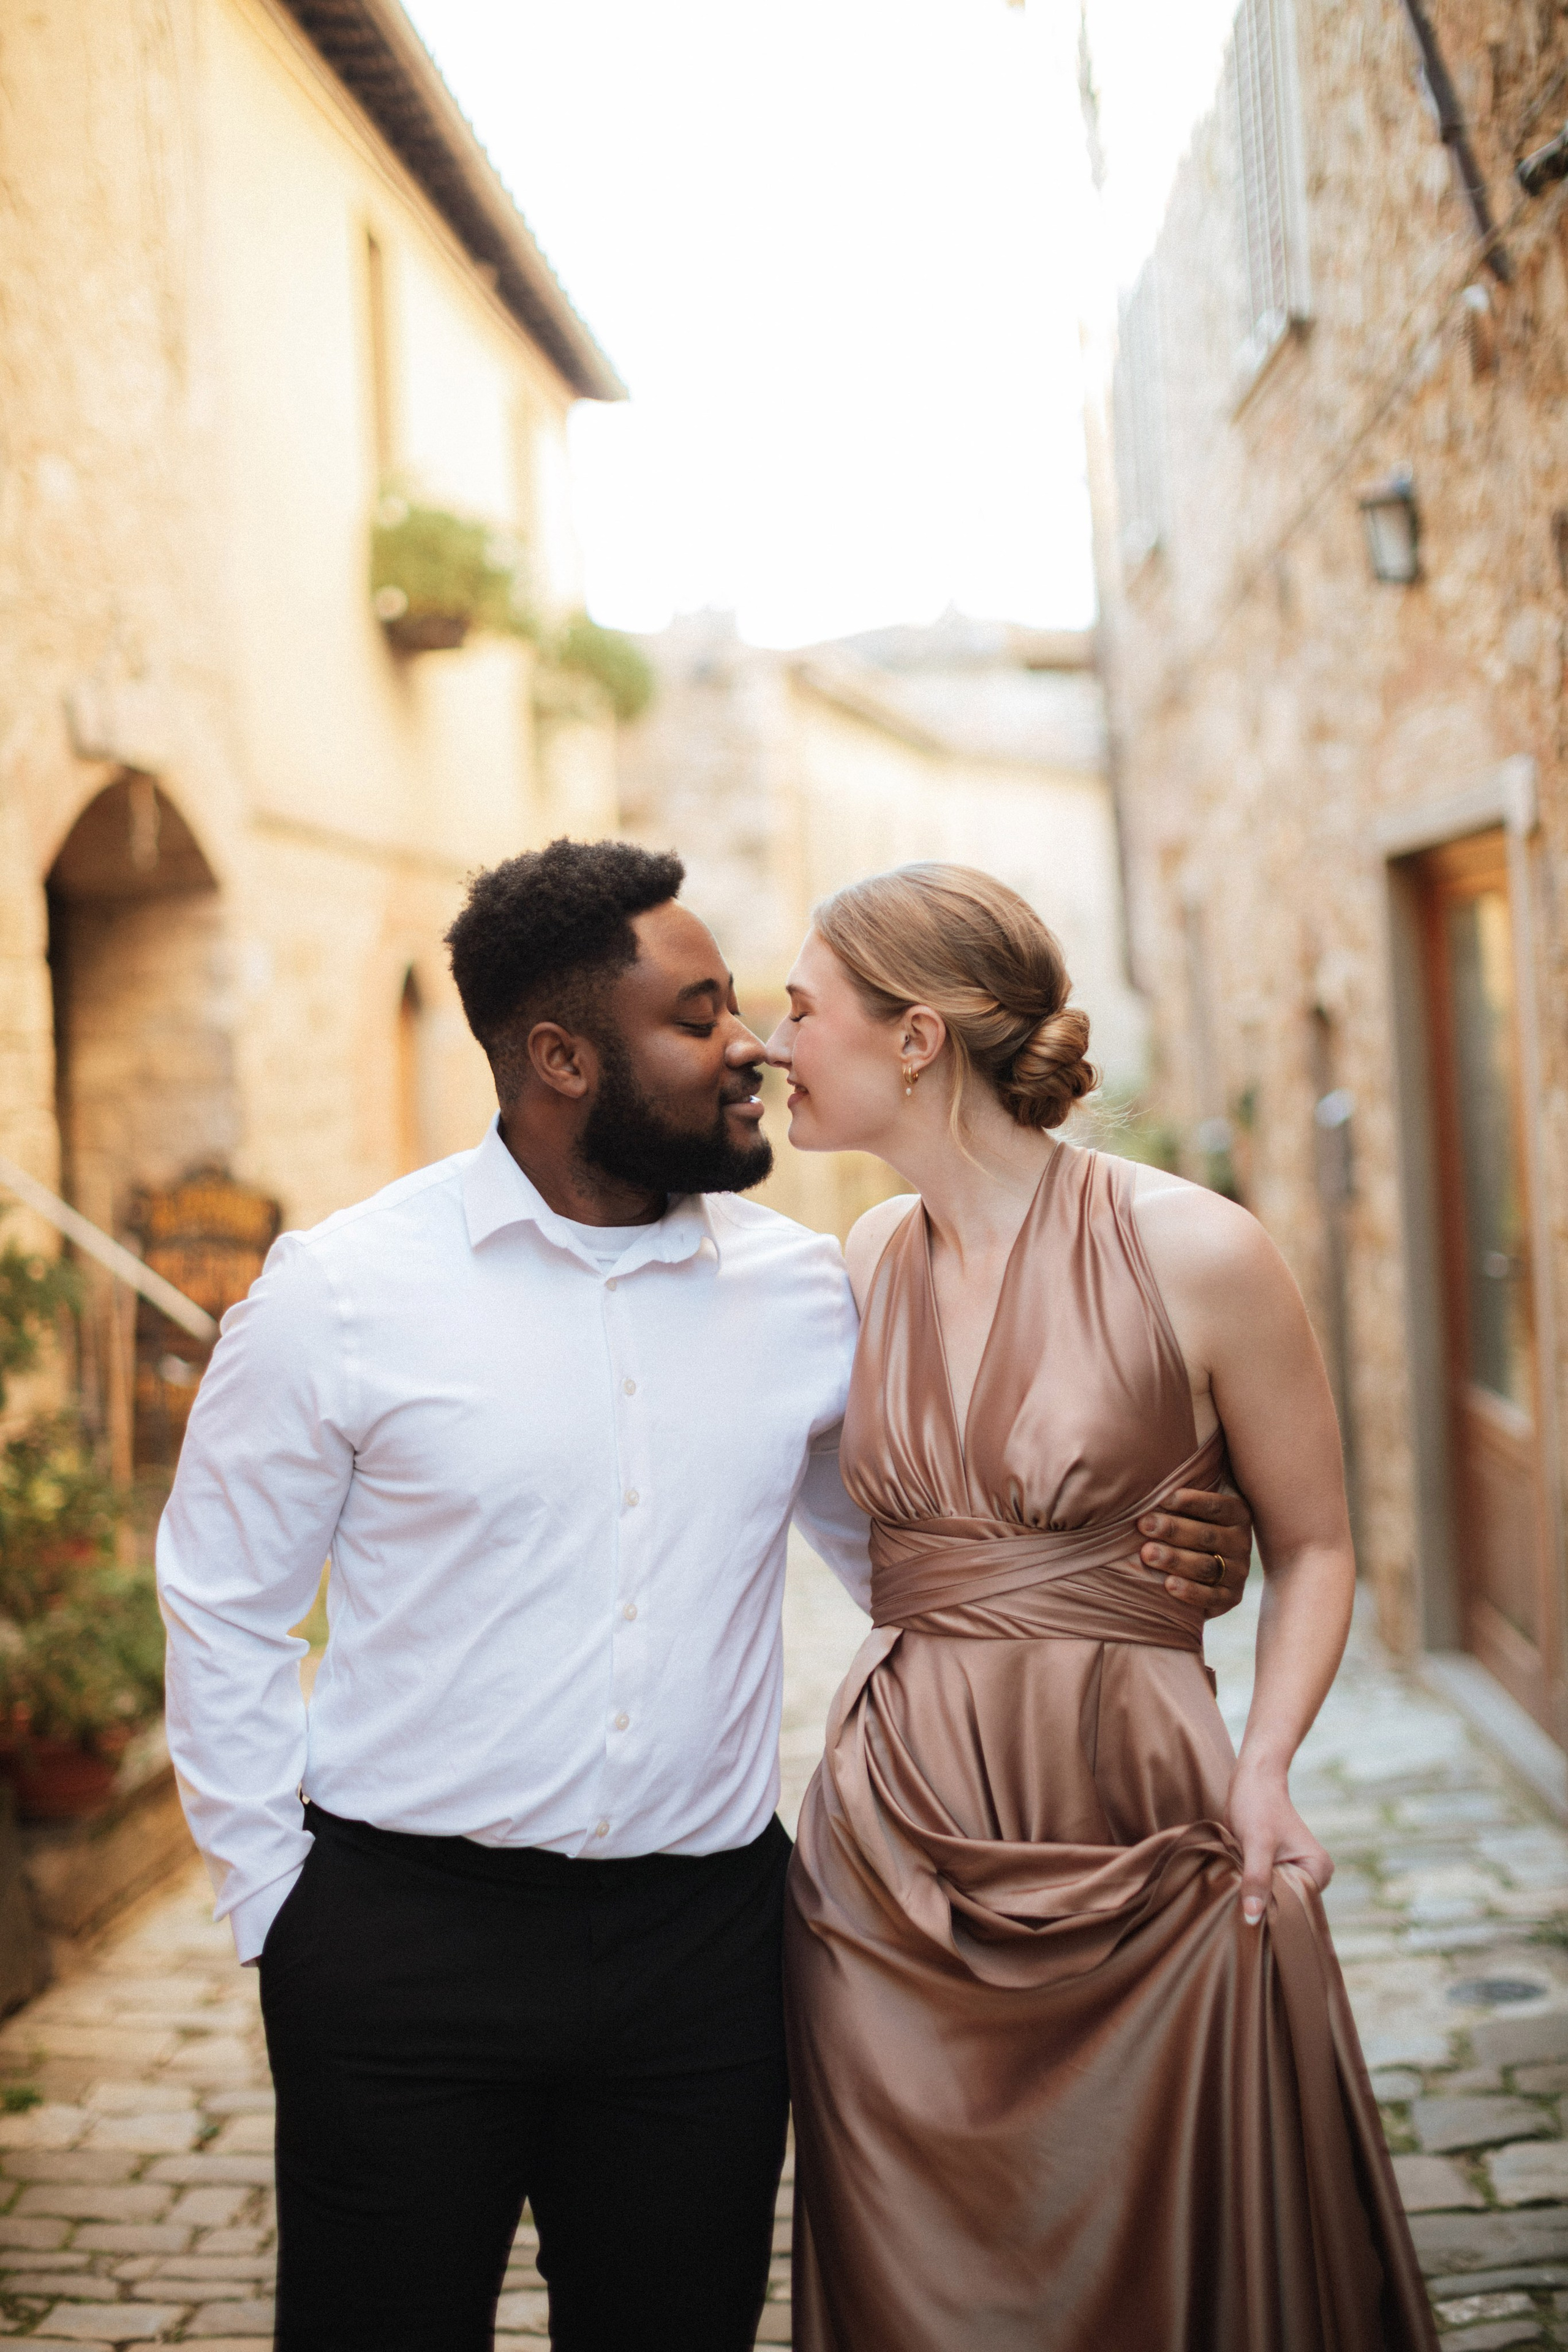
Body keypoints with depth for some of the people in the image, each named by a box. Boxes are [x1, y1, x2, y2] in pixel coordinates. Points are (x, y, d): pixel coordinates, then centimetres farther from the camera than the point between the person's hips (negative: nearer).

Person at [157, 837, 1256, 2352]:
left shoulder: (802, 1292, 3)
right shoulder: (342, 1291, -5)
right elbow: (221, 1605, 2)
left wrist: (1133, 1580, -4)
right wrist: (274, 1908, -1)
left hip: (703, 1945, 3)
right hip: (402, 1939, -2)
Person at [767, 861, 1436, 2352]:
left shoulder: (1192, 1253, -9)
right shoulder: (859, 1266, 6)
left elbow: (1312, 1547, 1)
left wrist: (1264, 1764, -12)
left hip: (1138, 1841, -4)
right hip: (889, 1853, 4)